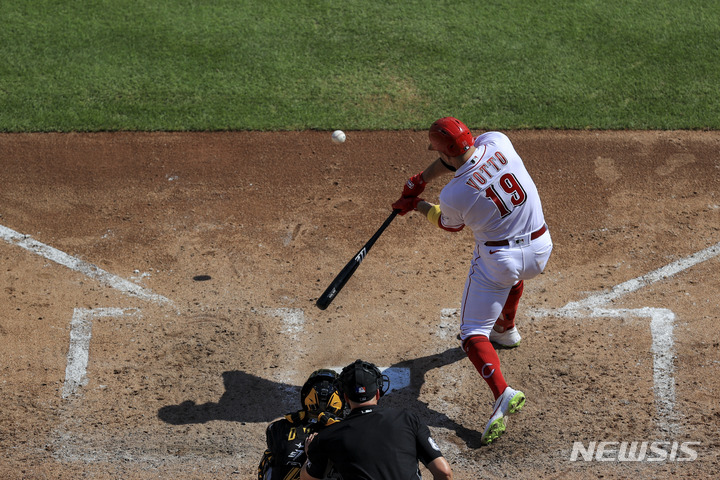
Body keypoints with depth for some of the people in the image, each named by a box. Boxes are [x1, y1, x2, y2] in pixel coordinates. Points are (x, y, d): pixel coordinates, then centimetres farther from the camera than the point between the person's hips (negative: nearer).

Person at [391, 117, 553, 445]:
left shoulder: (453, 194, -20)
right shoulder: (497, 142, -10)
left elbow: (450, 224, 4)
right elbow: (460, 156, 10)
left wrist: (418, 205, 18)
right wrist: (419, 181, 9)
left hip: (496, 260, -6)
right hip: (540, 249, 6)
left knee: (473, 332, 5)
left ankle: (503, 393, -15)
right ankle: (506, 330, 58)